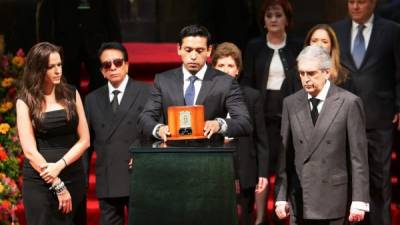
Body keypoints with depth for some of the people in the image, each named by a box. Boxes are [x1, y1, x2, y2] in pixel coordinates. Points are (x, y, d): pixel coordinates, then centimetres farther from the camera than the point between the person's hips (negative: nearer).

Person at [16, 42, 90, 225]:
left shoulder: (71, 94, 5)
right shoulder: (25, 101, -3)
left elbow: (84, 140, 3)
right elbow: (30, 150, -7)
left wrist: (60, 165, -12)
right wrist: (58, 186, -11)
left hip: (73, 178, 2)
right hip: (39, 182, -2)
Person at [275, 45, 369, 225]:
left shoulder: (349, 103, -3)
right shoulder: (291, 103, 8)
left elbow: (358, 156, -4)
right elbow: (285, 154, 9)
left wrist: (359, 201, -8)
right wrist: (281, 197, 4)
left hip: (335, 200, -3)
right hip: (300, 201, 3)